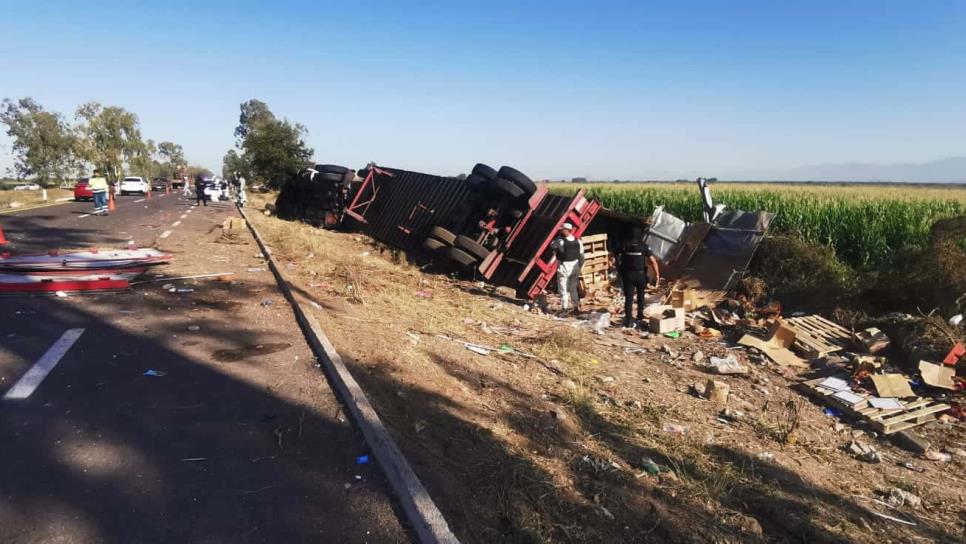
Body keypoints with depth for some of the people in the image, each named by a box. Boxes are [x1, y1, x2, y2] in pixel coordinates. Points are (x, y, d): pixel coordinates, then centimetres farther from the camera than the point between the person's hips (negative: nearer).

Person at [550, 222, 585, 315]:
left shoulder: (561, 241, -18)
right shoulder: (578, 241, 1)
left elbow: (552, 245, 2)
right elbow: (582, 256, 6)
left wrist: (559, 237, 2)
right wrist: (579, 268, 15)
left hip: (563, 268, -5)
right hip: (575, 267, 6)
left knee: (563, 289, 5)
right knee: (573, 288, 16)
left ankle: (565, 309, 8)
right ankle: (576, 307, 14)